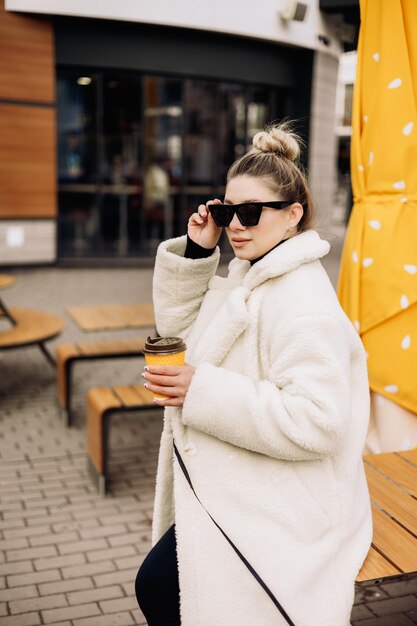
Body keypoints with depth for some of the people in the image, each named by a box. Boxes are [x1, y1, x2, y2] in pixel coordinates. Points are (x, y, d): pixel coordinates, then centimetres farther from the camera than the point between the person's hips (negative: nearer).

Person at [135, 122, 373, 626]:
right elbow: (179, 324, 15)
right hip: (236, 490, 10)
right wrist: (195, 252, 0)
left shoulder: (303, 304, -25)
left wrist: (203, 390, -30)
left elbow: (317, 422, -31)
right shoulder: (250, 276, 8)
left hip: (274, 515, -9)